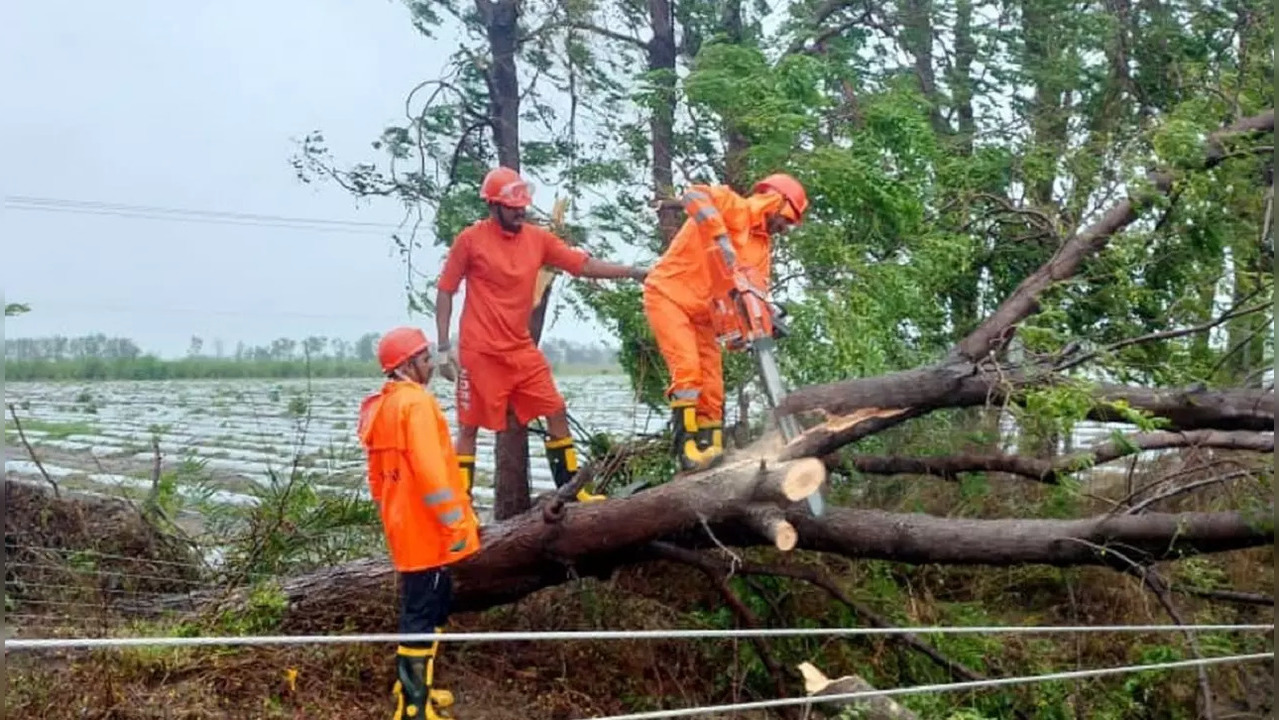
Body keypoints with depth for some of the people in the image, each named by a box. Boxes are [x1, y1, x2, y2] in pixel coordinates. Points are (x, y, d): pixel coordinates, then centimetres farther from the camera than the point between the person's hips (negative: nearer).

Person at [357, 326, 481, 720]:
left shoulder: (380, 406, 14)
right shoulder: (416, 401, -16)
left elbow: (378, 476, 19)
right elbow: (429, 469, -24)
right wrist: (456, 522, -19)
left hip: (406, 528, 10)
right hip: (427, 530, -10)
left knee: (425, 606, 20)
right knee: (424, 613, -4)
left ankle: (414, 688, 29)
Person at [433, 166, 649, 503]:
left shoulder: (538, 238, 4)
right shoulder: (470, 239, -6)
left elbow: (584, 265, 3)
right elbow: (445, 291, -1)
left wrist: (633, 272, -5)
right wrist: (444, 346, -6)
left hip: (521, 350, 5)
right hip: (479, 352, -5)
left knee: (556, 412, 4)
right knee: (469, 427, 0)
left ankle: (572, 490, 15)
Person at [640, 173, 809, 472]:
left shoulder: (763, 247, 11)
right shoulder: (734, 206, -13)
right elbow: (693, 196, -33)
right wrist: (724, 241, -40)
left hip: (703, 311, 9)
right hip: (668, 294, -9)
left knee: (712, 388, 3)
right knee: (688, 370, -21)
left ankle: (709, 449, 7)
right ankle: (688, 446, -19)